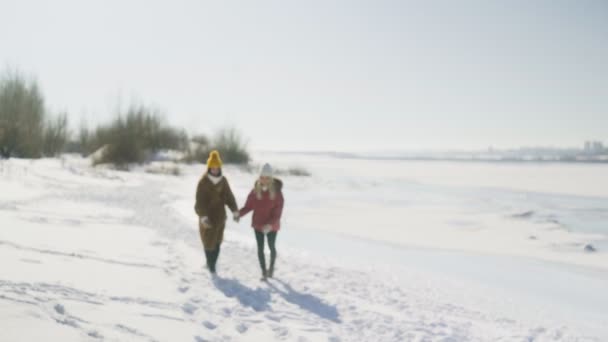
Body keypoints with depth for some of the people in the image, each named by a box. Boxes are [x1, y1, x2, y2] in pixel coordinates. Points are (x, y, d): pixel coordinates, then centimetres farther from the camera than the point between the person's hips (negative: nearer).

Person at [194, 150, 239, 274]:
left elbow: (229, 197, 3)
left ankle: (212, 264, 27)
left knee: (217, 242, 11)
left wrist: (235, 211, -7)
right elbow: (200, 201, -19)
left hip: (220, 217, 4)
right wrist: (203, 217, -29)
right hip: (207, 218, -4)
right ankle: (211, 265, 20)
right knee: (209, 242, 3)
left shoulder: (223, 181, 1)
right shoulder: (203, 182, -14)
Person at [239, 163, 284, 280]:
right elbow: (248, 206, -4)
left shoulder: (277, 192, -18)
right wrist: (239, 213, -21)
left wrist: (270, 224, -32)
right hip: (258, 224, 2)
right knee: (260, 248, 6)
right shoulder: (255, 190, -10)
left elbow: (278, 213, -19)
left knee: (272, 247, 17)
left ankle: (271, 267, 42)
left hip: (271, 225, -2)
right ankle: (264, 272, 21)